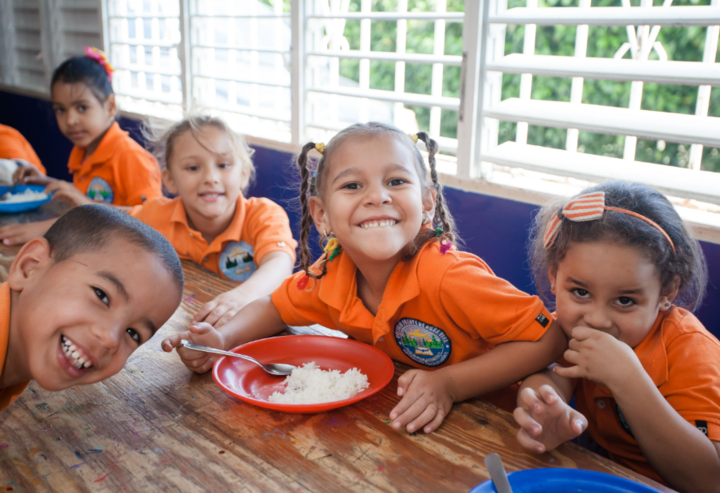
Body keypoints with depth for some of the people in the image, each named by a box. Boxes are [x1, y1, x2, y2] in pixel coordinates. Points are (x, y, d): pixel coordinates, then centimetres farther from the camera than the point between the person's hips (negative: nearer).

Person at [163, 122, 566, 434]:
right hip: (378, 413, 2)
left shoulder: (449, 278, -30)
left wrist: (451, 384, -32)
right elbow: (275, 308, 5)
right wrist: (221, 340, -14)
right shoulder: (330, 275, -13)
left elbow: (549, 340, -24)